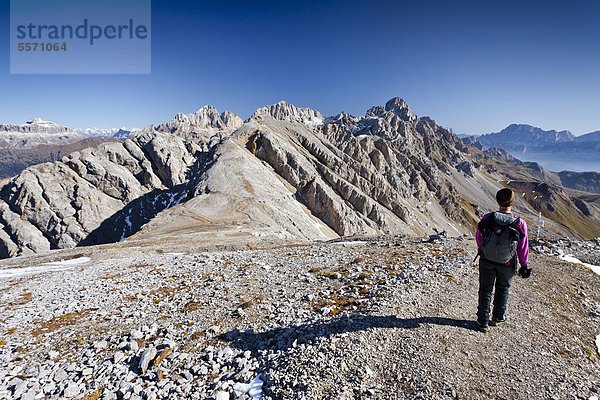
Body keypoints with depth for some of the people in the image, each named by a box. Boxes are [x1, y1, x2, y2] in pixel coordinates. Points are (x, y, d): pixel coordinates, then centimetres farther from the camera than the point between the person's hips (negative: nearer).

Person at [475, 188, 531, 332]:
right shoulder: (520, 224, -20)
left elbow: (479, 238, -3)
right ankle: (497, 318, 41)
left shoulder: (487, 218, -20)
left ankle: (483, 322, 23)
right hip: (507, 264, 0)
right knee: (502, 289, 24)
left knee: (485, 289, 16)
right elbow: (523, 248, -8)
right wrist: (524, 265, 7)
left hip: (486, 261, 0)